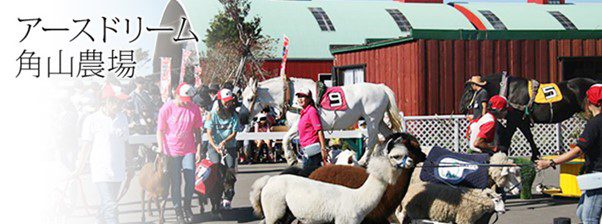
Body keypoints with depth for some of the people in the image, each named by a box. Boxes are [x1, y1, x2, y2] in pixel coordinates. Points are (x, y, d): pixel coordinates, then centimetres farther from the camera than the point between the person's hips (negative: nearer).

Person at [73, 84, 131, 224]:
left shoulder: (122, 118, 7)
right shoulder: (92, 120, -8)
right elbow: (86, 145, -2)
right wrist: (80, 167, 0)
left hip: (118, 170, 5)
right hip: (101, 170, -5)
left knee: (107, 204, 14)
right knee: (110, 207, -13)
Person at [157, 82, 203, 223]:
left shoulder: (194, 108, -1)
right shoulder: (167, 108, -9)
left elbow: (197, 130, 6)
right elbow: (160, 131, -5)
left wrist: (199, 149, 3)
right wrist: (161, 150, -11)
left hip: (189, 150, 2)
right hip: (172, 151, -2)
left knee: (191, 181, -1)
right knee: (175, 183, 1)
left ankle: (187, 205, 23)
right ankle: (178, 211, 14)